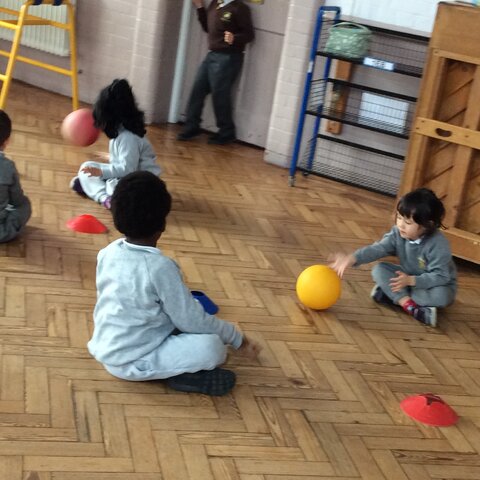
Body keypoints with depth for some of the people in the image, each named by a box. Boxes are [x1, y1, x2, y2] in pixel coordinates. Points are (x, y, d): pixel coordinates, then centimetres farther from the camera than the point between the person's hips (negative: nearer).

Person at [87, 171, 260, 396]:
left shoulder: (108, 252, -2)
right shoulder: (161, 267, -23)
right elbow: (193, 321, -17)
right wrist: (238, 339, -3)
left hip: (106, 349, 8)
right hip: (131, 362, -8)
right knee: (213, 346, -18)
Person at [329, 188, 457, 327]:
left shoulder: (438, 244, -31)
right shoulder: (398, 233, -17)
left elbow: (441, 276, -31)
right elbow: (378, 249, -26)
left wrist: (411, 281, -39)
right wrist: (351, 259, -42)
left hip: (438, 284, -5)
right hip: (409, 277, 5)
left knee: (441, 296, -38)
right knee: (379, 269, -16)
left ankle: (391, 295, -29)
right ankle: (409, 305, -31)